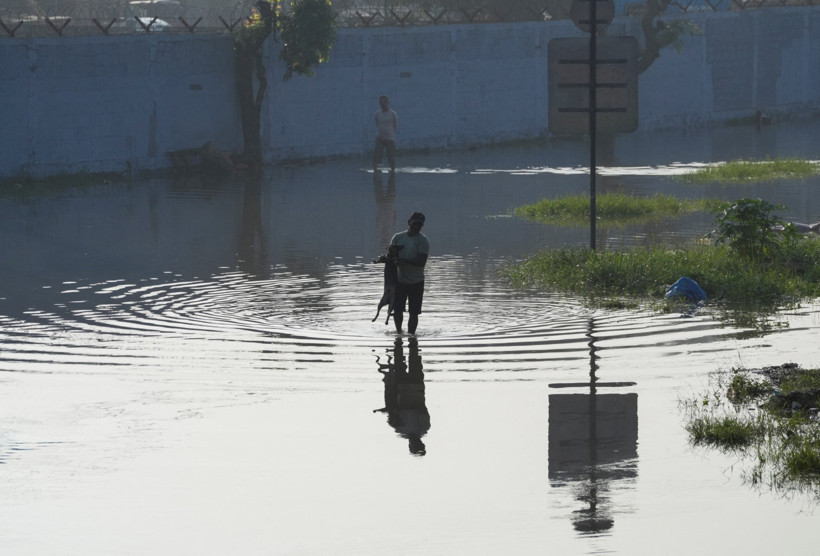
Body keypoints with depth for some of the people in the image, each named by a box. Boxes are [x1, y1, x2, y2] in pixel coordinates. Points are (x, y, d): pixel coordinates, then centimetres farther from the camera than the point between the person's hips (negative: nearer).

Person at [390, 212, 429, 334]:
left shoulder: (423, 240, -7)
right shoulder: (398, 237, 6)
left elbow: (421, 262, -17)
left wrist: (404, 260, -27)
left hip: (416, 282, -3)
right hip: (399, 280, 3)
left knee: (413, 312, 0)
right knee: (397, 309, 3)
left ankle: (411, 334, 9)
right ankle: (398, 332, 24)